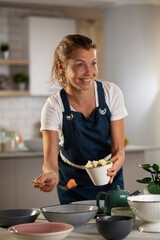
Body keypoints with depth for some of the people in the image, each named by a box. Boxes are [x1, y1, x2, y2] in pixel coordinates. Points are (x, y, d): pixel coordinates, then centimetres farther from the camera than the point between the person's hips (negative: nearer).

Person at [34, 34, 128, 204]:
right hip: (73, 183, -1)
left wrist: (115, 163, -38)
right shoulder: (53, 107, -20)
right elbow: (50, 160, -26)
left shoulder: (111, 93, -16)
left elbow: (118, 148, -15)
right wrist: (51, 173, -50)